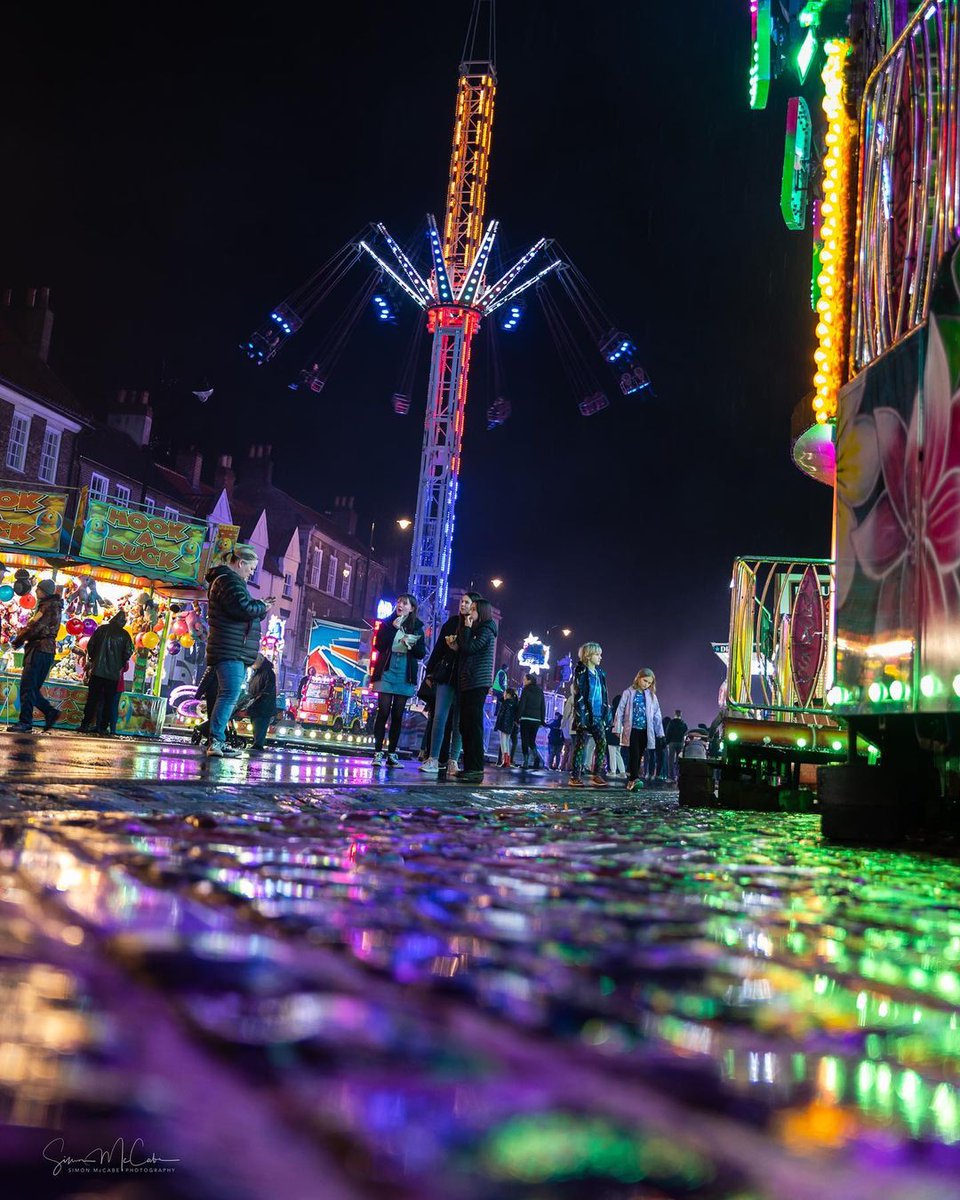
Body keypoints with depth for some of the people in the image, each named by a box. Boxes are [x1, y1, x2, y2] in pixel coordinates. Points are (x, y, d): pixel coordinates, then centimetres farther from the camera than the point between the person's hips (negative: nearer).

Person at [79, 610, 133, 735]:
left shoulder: (101, 629, 1)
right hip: (114, 673, 0)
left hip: (97, 671, 0)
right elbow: (128, 652, -4)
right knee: (108, 701, 6)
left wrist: (92, 660, 17)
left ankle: (85, 724, 2)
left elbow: (90, 645, 1)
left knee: (92, 699, 4)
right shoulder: (125, 635, 0)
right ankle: (103, 727, 4)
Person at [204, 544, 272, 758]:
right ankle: (216, 741, -23)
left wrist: (260, 606, 9)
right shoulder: (229, 580, -11)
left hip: (236, 652, 11)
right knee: (230, 694, -18)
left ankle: (218, 742, 17)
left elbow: (245, 611, 26)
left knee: (229, 696, 13)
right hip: (230, 651, -11)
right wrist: (262, 607, -5)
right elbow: (243, 608, -23)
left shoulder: (230, 580, 24)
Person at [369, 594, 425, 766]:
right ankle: (378, 752, -6)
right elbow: (379, 645, -7)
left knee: (398, 715, 4)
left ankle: (392, 754, 8)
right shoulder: (387, 623, 5)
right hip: (387, 672, -1)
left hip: (405, 675, 2)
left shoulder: (417, 627, 7)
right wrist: (393, 628, -14)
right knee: (383, 712, -7)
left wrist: (411, 645, -14)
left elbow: (421, 653, 6)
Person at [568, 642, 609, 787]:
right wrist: (580, 716, -18)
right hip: (585, 714, -6)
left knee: (602, 743, -2)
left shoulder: (599, 673, 15)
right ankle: (575, 776, 1)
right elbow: (578, 695, -11)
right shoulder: (581, 672, -6)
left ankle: (597, 774, 4)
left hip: (598, 715, 6)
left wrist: (606, 713, 12)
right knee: (581, 744, -3)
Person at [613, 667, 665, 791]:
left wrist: (660, 733, 6)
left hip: (645, 731, 3)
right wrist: (618, 729, -4)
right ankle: (634, 779, -18)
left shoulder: (651, 696, 8)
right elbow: (620, 711, 0)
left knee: (639, 757, 5)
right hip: (632, 730, -3)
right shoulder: (629, 693, 0)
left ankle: (630, 781, 10)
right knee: (634, 755, -13)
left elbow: (657, 715, 9)